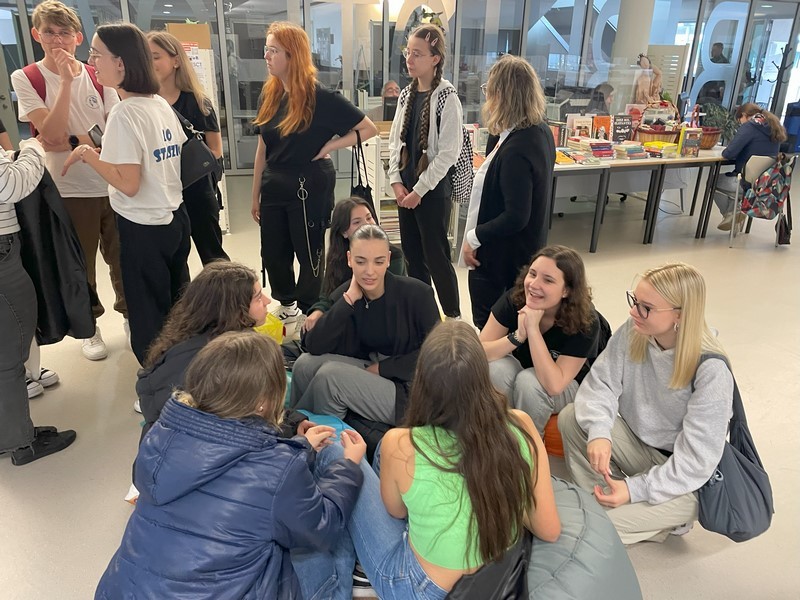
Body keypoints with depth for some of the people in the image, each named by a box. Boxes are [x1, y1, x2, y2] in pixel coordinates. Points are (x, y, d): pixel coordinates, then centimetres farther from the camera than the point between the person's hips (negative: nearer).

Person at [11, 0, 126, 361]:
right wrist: (66, 80, -18)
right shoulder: (26, 79, -4)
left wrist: (74, 141, -10)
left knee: (122, 258, 12)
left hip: (113, 185, 2)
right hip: (70, 191, -2)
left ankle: (130, 315, 31)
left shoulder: (98, 77, 4)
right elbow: (50, 135, -16)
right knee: (80, 267, 9)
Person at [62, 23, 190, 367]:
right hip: (175, 218, 9)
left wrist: (87, 154, -11)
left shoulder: (124, 114, -19)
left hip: (144, 229, -8)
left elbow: (128, 184, -23)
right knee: (177, 313, 20)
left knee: (149, 323, 6)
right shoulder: (161, 104, 5)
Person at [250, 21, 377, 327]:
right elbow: (262, 149, 10)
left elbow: (369, 129, -9)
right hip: (274, 187, 6)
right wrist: (256, 194, 11)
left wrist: (329, 146, -15)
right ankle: (286, 305, 38)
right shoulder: (269, 95, 4)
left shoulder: (320, 97, -13)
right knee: (272, 254, 14)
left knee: (309, 253, 8)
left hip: (308, 187, -6)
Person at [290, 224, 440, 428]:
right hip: (372, 373, 5)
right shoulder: (344, 293, -5)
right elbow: (313, 347, -16)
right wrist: (350, 298, -22)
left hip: (410, 392, -5)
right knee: (307, 363, -14)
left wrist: (382, 368, -14)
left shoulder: (416, 293, -17)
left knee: (330, 376, -21)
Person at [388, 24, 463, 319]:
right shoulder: (406, 94, 7)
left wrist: (420, 190, -15)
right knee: (412, 255, 14)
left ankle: (453, 318, 16)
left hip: (433, 190, -7)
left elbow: (449, 152, -17)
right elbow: (395, 141, 10)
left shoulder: (446, 97, -13)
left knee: (436, 257, 0)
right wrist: (397, 182, -1)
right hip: (405, 188, 7)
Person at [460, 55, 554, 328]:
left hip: (500, 256, -10)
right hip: (528, 249, 10)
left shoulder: (515, 151, -30)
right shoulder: (541, 130, 0)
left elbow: (515, 217, -27)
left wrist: (473, 237, -18)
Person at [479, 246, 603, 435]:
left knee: (529, 381, -33)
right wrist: (518, 335, -37)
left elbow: (554, 385, -35)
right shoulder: (514, 298, -21)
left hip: (569, 389, -2)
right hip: (522, 369, 2)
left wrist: (533, 328, -39)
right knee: (497, 368, -30)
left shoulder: (585, 322, -27)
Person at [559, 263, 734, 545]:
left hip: (683, 477, -5)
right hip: (635, 441, 6)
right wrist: (599, 431, -32)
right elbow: (600, 383, -12)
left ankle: (665, 518, 6)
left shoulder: (711, 371, -27)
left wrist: (635, 489, -31)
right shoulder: (632, 332, -12)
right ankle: (601, 499, -5)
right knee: (570, 418, -18)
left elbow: (697, 459, -25)